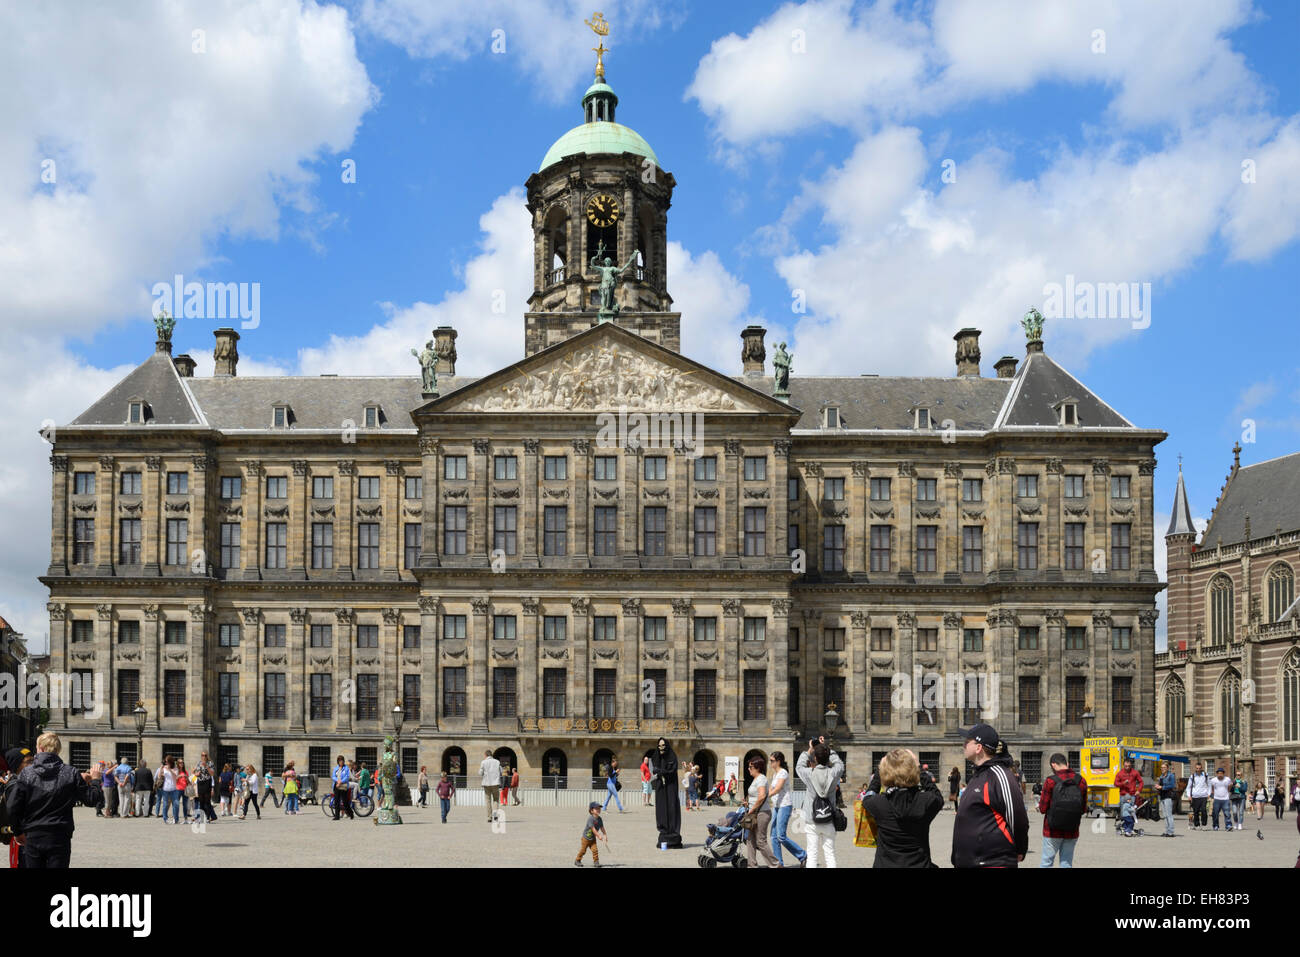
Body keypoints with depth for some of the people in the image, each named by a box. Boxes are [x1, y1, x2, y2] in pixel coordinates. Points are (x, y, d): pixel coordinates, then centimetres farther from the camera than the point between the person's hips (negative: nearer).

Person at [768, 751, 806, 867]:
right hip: (776, 806, 9)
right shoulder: (775, 774, 16)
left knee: (781, 836, -11)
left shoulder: (783, 773, -12)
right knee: (774, 836, 5)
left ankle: (803, 855, 1)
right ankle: (779, 862, 9)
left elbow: (777, 789, -21)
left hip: (785, 806, -9)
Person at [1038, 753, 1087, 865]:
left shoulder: (1050, 781, -13)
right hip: (1072, 832, 3)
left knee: (1046, 862, 8)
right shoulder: (1081, 781, -2)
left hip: (1052, 831, -3)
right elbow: (1084, 809, 4)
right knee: (1066, 863, 10)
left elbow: (1042, 809, -10)